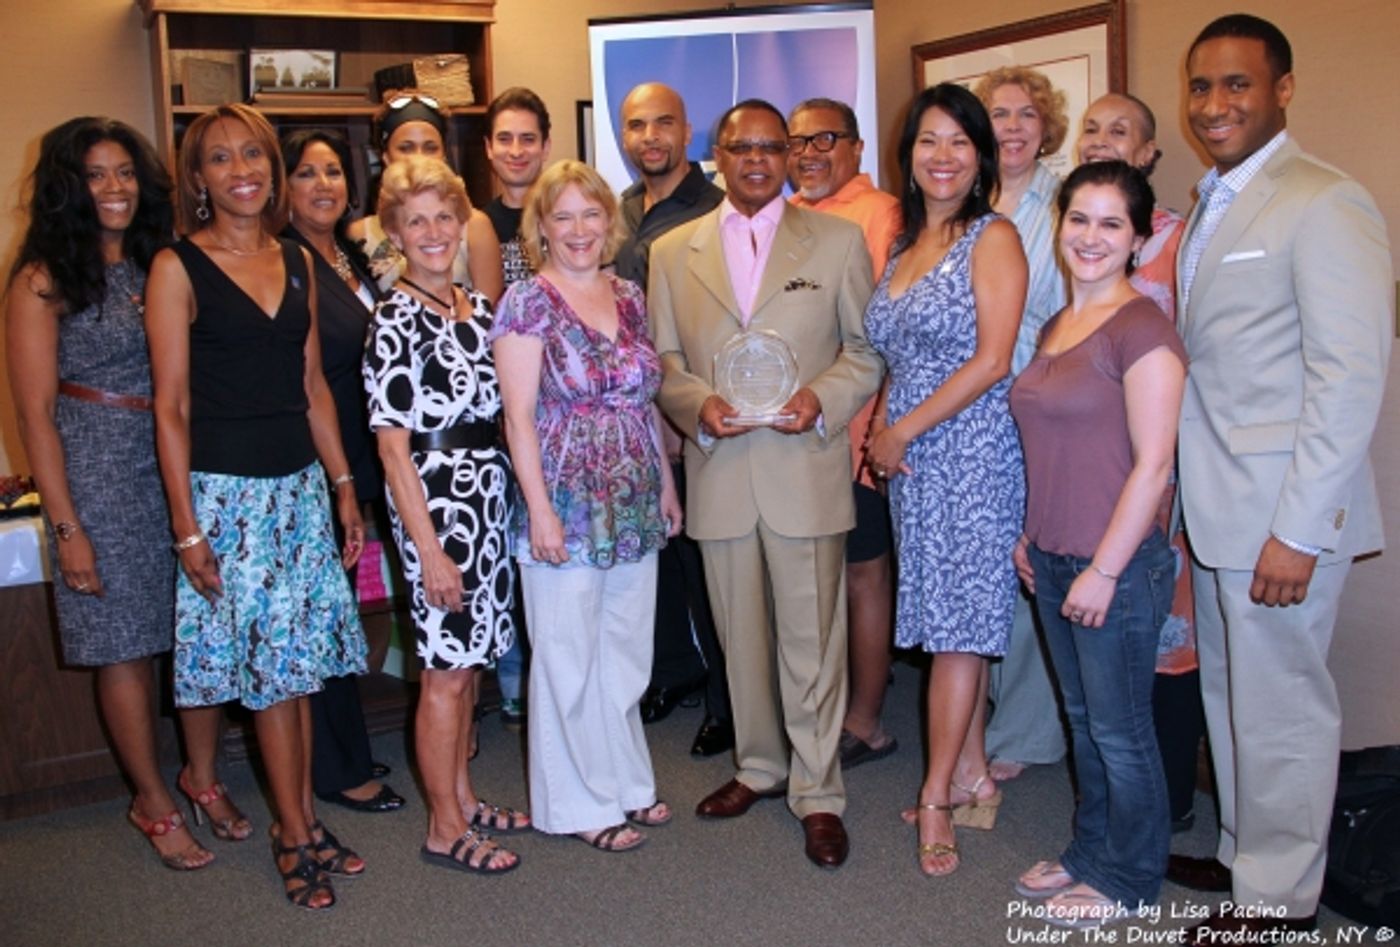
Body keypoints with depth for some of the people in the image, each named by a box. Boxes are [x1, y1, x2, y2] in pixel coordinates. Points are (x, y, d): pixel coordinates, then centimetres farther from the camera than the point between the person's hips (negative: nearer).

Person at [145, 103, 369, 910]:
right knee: (271, 671, 3)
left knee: (299, 664, 11)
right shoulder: (179, 268, -7)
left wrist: (345, 486, 10)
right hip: (227, 492, -5)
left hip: (301, 486, 5)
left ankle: (305, 818, 26)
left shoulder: (298, 262, 8)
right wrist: (186, 527, -12)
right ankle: (295, 835, 18)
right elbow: (171, 406, -9)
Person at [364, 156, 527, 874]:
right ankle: (445, 829, 16)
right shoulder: (397, 319, -12)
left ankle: (462, 796, 31)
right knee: (446, 667, 2)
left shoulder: (477, 308, 9)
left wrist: (505, 494, 9)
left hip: (487, 494, 7)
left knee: (468, 657, 16)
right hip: (436, 500, -7)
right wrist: (429, 549, -16)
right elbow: (393, 445, -14)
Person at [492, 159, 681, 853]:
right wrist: (539, 508, -15)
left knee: (628, 651, 16)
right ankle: (580, 803, 21)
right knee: (569, 658, 6)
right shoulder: (527, 302, -8)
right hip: (566, 506, -6)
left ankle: (627, 782, 33)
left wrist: (667, 483, 13)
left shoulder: (629, 297, 9)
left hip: (634, 507, 6)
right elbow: (518, 414, -11)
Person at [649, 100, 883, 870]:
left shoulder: (838, 241, 5)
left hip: (806, 468, -2)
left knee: (812, 637, 1)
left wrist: (823, 399, -13)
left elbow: (869, 348, 5)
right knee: (741, 634, 14)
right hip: (718, 470, 2)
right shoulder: (672, 252, 9)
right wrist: (698, 405, -10)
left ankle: (818, 792, 15)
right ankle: (759, 766, 32)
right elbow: (662, 359, 9)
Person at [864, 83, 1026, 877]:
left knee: (960, 622, -3)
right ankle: (973, 780, 22)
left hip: (972, 448, -7)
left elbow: (991, 360, -14)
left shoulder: (993, 237, -7)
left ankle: (937, 798, 6)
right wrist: (877, 429, 4)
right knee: (951, 620, 11)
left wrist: (901, 430, -12)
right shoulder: (904, 244, 15)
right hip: (910, 454, 7)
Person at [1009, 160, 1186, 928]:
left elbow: (1152, 463, -18)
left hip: (1116, 566, -8)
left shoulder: (1142, 328, -15)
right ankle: (1089, 851, 36)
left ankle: (1128, 879, 26)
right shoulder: (1055, 326, 10)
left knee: (1119, 730, 7)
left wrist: (1103, 570, -18)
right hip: (1051, 562, 8)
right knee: (1081, 717, 20)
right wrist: (1029, 535, 13)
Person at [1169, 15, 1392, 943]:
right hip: (1217, 508, 8)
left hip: (1282, 513, -8)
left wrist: (1297, 530, -20)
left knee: (1279, 707, 5)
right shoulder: (1211, 205, 13)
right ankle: (1244, 854, 36)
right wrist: (1183, 493, 10)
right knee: (1229, 694, 19)